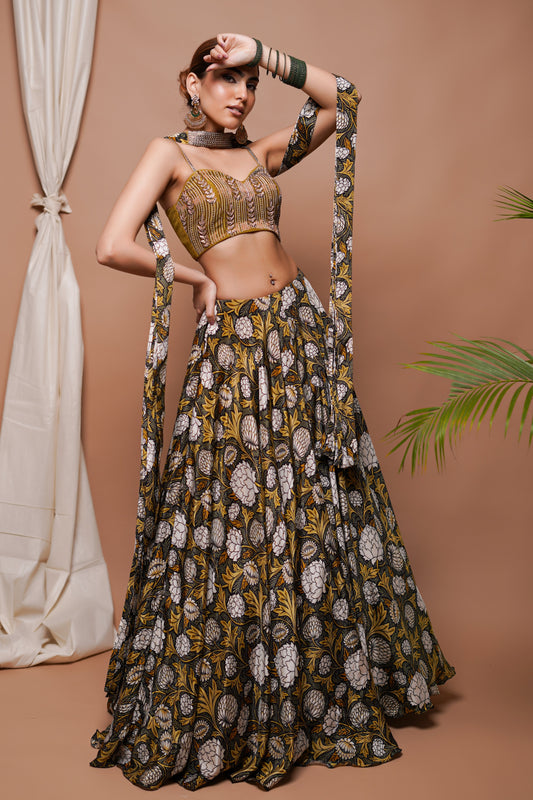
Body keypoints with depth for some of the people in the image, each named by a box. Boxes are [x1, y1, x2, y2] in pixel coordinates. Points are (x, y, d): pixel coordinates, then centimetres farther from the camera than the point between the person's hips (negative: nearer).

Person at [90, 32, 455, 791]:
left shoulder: (263, 153, 16)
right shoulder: (169, 153, 3)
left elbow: (344, 98, 14)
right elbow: (113, 246, -10)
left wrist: (266, 55, 8)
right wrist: (196, 277, -2)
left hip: (300, 330, 5)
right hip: (232, 345, -5)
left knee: (314, 506, 9)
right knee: (232, 510, 0)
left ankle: (321, 685, 28)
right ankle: (211, 703, 19)